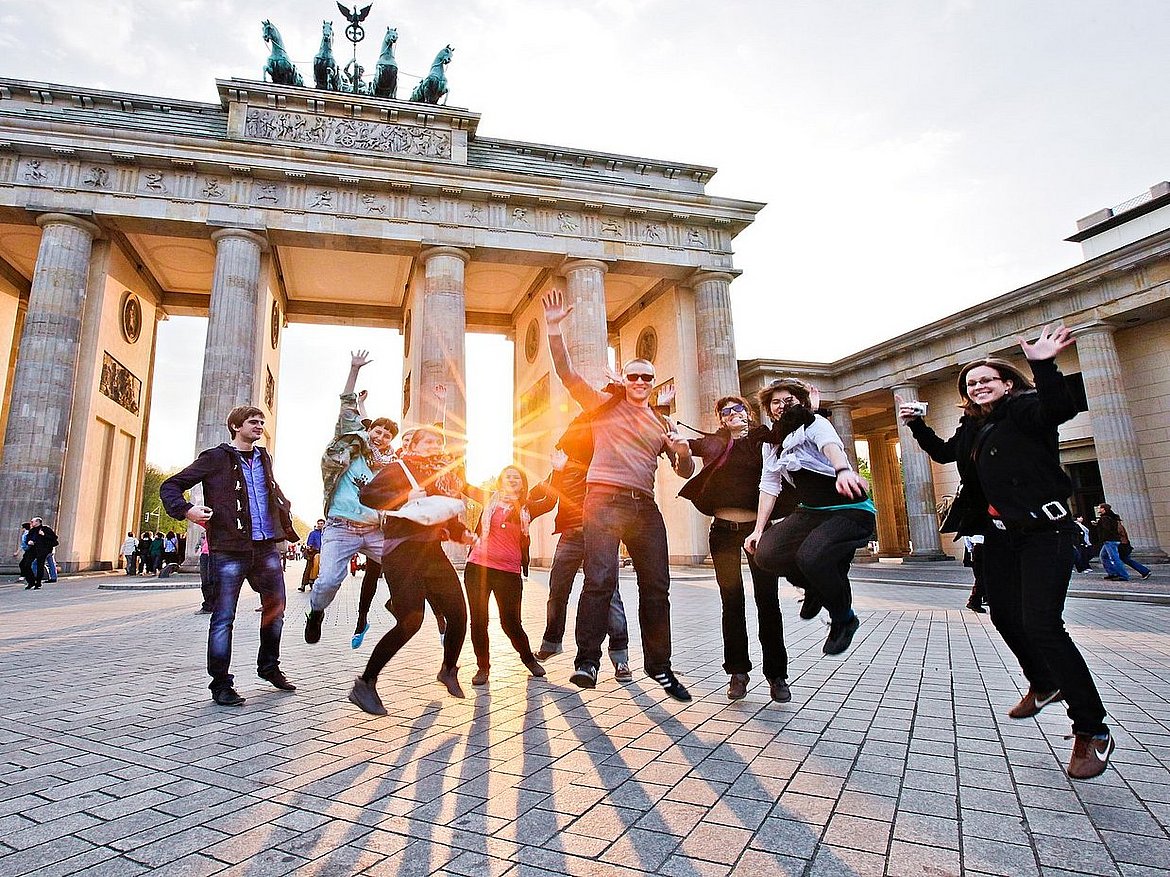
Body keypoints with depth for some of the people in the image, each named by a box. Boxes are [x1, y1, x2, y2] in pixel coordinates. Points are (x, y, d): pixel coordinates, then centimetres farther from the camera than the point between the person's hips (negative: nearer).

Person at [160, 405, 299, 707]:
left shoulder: (264, 458, 16)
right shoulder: (216, 458, -2)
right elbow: (169, 486, -2)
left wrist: (285, 513, 19)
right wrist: (185, 510, -19)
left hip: (267, 547, 6)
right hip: (230, 549, -6)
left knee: (276, 608, 12)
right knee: (224, 617, -1)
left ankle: (269, 667, 30)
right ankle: (220, 684, 12)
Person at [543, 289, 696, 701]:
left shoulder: (662, 424, 21)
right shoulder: (604, 405, 10)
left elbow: (685, 472, 20)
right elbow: (567, 374, -1)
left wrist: (684, 453, -4)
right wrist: (554, 329, -13)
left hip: (645, 506, 5)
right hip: (605, 500, -4)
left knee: (656, 586, 6)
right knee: (601, 579, -18)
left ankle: (659, 666, 20)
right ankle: (587, 661, -7)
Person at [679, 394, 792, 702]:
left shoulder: (765, 439, 6)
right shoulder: (712, 443, 11)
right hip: (724, 530, 2)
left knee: (767, 600, 3)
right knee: (732, 602, 7)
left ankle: (777, 674, 16)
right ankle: (738, 671, 19)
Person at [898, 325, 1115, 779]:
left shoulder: (1024, 409, -10)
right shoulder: (972, 428, 11)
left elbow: (1060, 408, -33)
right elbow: (942, 453, 29)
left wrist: (1044, 366, -45)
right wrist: (916, 424, 19)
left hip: (1044, 531, -8)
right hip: (1000, 535, 9)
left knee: (1041, 624, -17)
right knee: (1004, 615, 17)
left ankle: (1092, 730, -3)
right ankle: (1043, 684, 41)